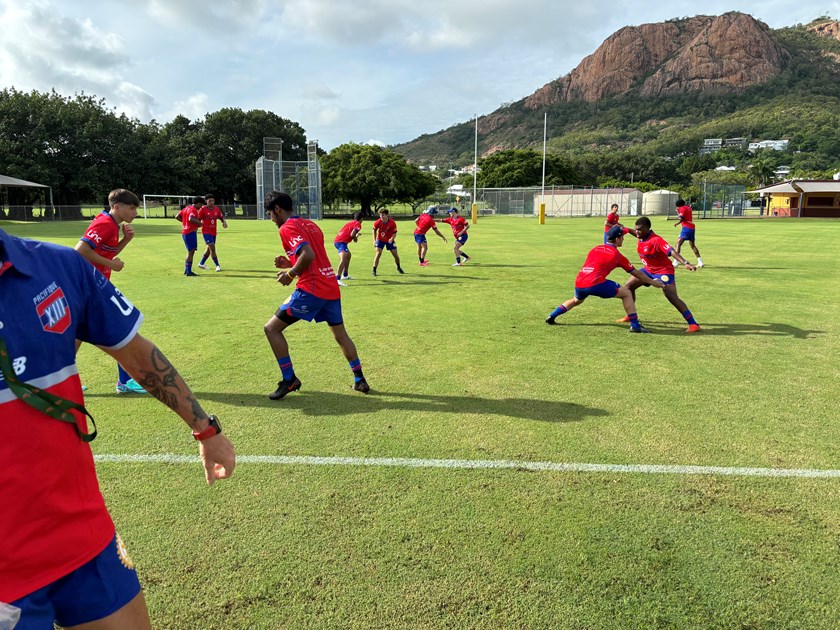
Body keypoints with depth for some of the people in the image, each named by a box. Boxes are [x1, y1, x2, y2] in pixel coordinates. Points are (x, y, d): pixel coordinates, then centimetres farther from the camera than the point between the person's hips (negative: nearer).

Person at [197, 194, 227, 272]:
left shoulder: (217, 209, 5)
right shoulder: (203, 210, -9)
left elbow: (221, 217, 12)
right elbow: (198, 220, -5)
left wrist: (224, 222, -7)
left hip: (213, 232, 7)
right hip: (206, 231, -6)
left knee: (209, 249, 16)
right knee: (212, 247, -17)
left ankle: (201, 263, 33)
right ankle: (217, 265, -10)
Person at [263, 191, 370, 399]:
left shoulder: (287, 228, -7)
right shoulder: (310, 225, 20)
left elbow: (308, 255, -22)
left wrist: (290, 274, -8)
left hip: (311, 290, -9)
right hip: (332, 288, 9)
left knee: (271, 328, 2)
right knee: (341, 335, 22)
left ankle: (289, 380, 5)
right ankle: (360, 380, 26)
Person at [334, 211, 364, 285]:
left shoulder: (350, 222, 23)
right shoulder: (358, 224, -3)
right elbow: (352, 234, -18)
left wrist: (356, 236, 27)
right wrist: (356, 239, 3)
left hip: (337, 241, 10)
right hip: (341, 242, -10)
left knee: (348, 255, 32)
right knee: (343, 259, -25)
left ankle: (345, 275, 43)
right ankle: (337, 279, -44)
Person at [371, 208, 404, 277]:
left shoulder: (392, 223, -24)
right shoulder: (377, 222, -22)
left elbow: (394, 233, -14)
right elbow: (374, 230, -2)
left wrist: (392, 239, -34)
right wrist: (374, 240, -8)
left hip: (389, 240, 1)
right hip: (380, 239, -1)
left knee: (395, 254, 4)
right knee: (378, 253, -18)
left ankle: (398, 268, 31)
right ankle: (374, 270, -13)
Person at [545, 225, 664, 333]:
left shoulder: (595, 249, 22)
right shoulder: (616, 255, 9)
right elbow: (636, 273, 16)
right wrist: (653, 282, 29)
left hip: (579, 283, 6)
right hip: (595, 284, -6)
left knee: (576, 300, 37)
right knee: (626, 293, 9)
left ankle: (551, 316, 29)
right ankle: (635, 325, 3)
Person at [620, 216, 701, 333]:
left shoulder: (656, 240, -28)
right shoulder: (641, 238, -4)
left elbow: (672, 252, -40)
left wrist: (685, 263, -53)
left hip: (663, 270, -9)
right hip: (648, 269, 9)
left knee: (672, 297, -21)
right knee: (628, 286, 9)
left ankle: (693, 324, -19)